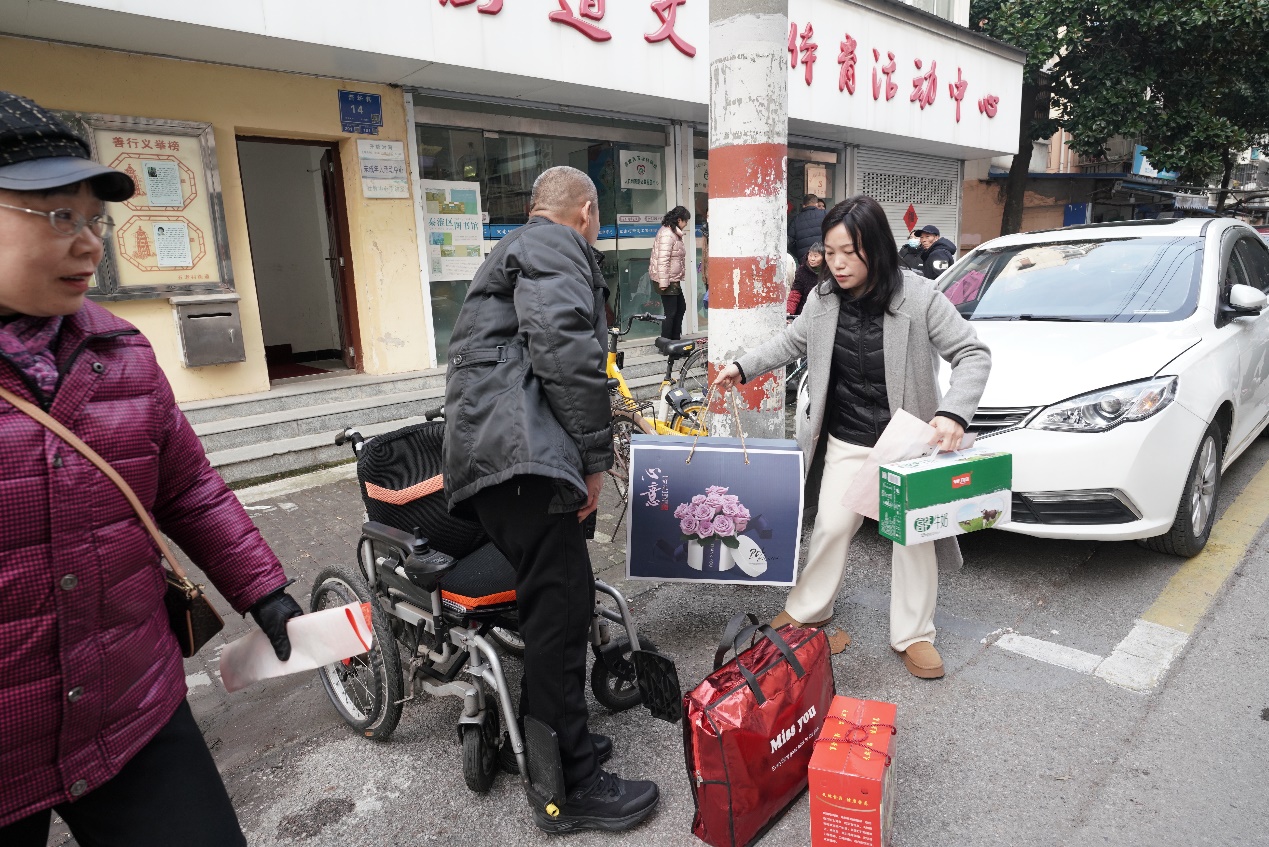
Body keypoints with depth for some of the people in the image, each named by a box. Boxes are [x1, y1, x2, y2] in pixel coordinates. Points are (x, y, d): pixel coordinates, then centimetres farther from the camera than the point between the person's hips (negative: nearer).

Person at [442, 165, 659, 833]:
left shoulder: (512, 251, 33)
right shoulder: (556, 245, 0)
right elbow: (565, 348, -18)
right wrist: (596, 453, -11)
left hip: (489, 454, 10)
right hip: (523, 452, -10)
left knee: (552, 599, 16)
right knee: (560, 605, -5)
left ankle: (550, 734, 30)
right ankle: (572, 787, 6)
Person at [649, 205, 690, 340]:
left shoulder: (674, 233, 15)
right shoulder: (667, 234, -18)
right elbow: (662, 259, -24)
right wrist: (663, 282, -26)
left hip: (674, 279, 11)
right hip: (667, 280, -11)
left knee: (681, 308, 16)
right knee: (670, 312, -5)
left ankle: (675, 339, 25)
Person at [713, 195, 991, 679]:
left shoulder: (919, 298, -18)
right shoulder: (823, 299, -5)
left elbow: (972, 354, -14)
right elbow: (792, 342, 13)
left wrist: (954, 412, -30)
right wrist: (744, 367, 3)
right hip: (846, 441, 3)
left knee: (914, 535, 7)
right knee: (832, 525, 9)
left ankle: (912, 636, 24)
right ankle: (808, 611, 29)